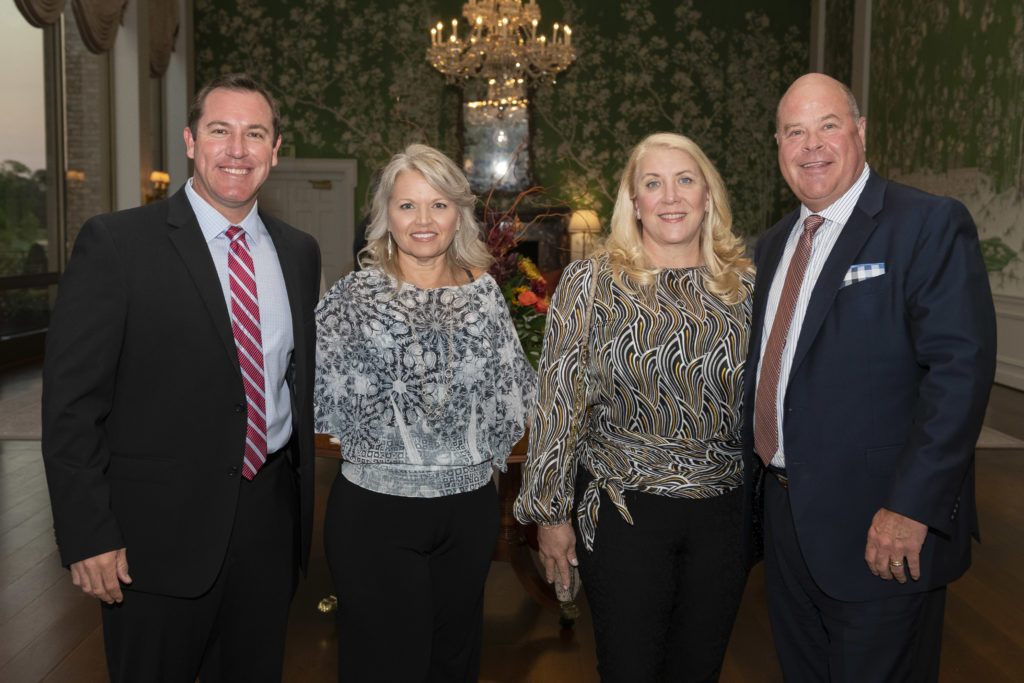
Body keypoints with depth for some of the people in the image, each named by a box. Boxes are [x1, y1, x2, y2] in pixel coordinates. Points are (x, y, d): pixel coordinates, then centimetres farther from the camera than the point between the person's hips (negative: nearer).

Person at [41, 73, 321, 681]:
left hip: (272, 520, 5)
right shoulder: (115, 243, -10)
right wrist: (89, 537, -13)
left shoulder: (300, 252, 6)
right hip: (159, 531, -4)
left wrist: (302, 495, 13)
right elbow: (71, 403, -11)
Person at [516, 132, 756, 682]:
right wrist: (551, 513, -2)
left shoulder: (745, 284, 1)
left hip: (723, 511, 3)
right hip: (623, 508, -2)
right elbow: (556, 403, -4)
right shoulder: (590, 283, -6)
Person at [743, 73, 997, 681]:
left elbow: (962, 367, -20)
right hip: (788, 516, 7)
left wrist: (910, 507, -24)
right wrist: (758, 462, 10)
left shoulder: (930, 225, -11)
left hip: (881, 530, -7)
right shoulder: (775, 244, 12)